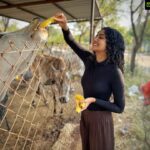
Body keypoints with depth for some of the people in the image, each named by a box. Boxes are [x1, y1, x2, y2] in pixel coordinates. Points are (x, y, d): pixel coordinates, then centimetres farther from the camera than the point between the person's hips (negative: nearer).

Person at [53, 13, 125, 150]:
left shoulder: (114, 73, -24)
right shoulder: (89, 60, -8)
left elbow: (120, 107, -16)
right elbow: (71, 42, -1)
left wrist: (93, 100, -27)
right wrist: (65, 26, -22)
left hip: (100, 120, -5)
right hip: (85, 116, 6)